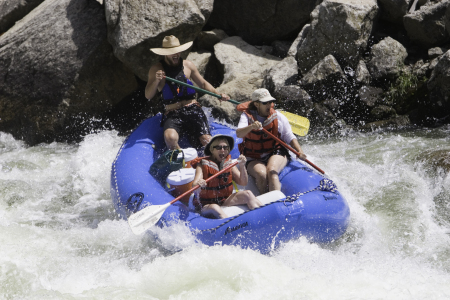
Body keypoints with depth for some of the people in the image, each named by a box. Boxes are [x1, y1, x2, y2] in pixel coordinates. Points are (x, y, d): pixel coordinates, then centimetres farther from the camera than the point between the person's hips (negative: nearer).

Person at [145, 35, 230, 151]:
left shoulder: (188, 65, 11)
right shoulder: (156, 69, 5)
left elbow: (203, 84, 22)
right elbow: (148, 96, 1)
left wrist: (218, 94, 6)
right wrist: (156, 81, -17)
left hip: (193, 110, 2)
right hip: (172, 114, -2)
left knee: (207, 142, -18)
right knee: (170, 137, -35)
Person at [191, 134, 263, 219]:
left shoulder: (229, 163, 8)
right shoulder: (203, 165, -5)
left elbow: (243, 182, 2)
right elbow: (194, 186, -21)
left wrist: (242, 166, -16)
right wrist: (197, 184, -46)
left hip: (226, 202, 5)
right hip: (207, 205, -5)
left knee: (247, 194, -17)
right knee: (215, 208, -39)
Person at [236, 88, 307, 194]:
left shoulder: (278, 117, 4)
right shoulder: (247, 116, -2)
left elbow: (290, 138, 4)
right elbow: (238, 134, -20)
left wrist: (300, 151, -15)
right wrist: (251, 127, -41)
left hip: (276, 154, 0)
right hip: (254, 159, 0)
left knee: (271, 171, -32)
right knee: (261, 174, -32)